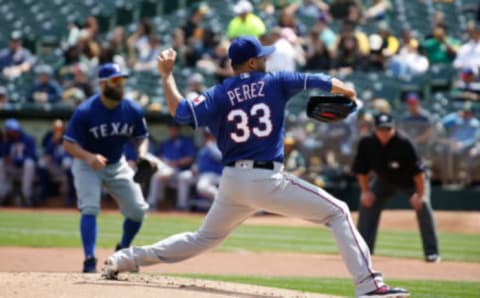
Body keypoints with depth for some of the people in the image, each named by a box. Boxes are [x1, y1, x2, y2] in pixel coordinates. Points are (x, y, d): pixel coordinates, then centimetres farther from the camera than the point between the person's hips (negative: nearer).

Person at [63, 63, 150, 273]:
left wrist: (142, 156, -21)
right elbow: (68, 144, -20)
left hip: (117, 165, 4)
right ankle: (89, 261, -20)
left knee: (138, 210, 2)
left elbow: (142, 138, 1)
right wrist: (89, 157, -39)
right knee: (90, 208, -23)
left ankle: (123, 251, 28)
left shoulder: (133, 111, -12)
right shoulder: (85, 112, -24)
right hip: (87, 163, -4)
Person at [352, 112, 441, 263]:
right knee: (367, 203, -6)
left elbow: (418, 171, -30)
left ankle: (432, 252, -18)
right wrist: (365, 191, -12)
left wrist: (420, 194, -30)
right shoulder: (367, 144, -24)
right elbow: (361, 170, -9)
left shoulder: (404, 144, -36)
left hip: (411, 181, -4)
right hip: (385, 180, 4)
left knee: (422, 205, -23)